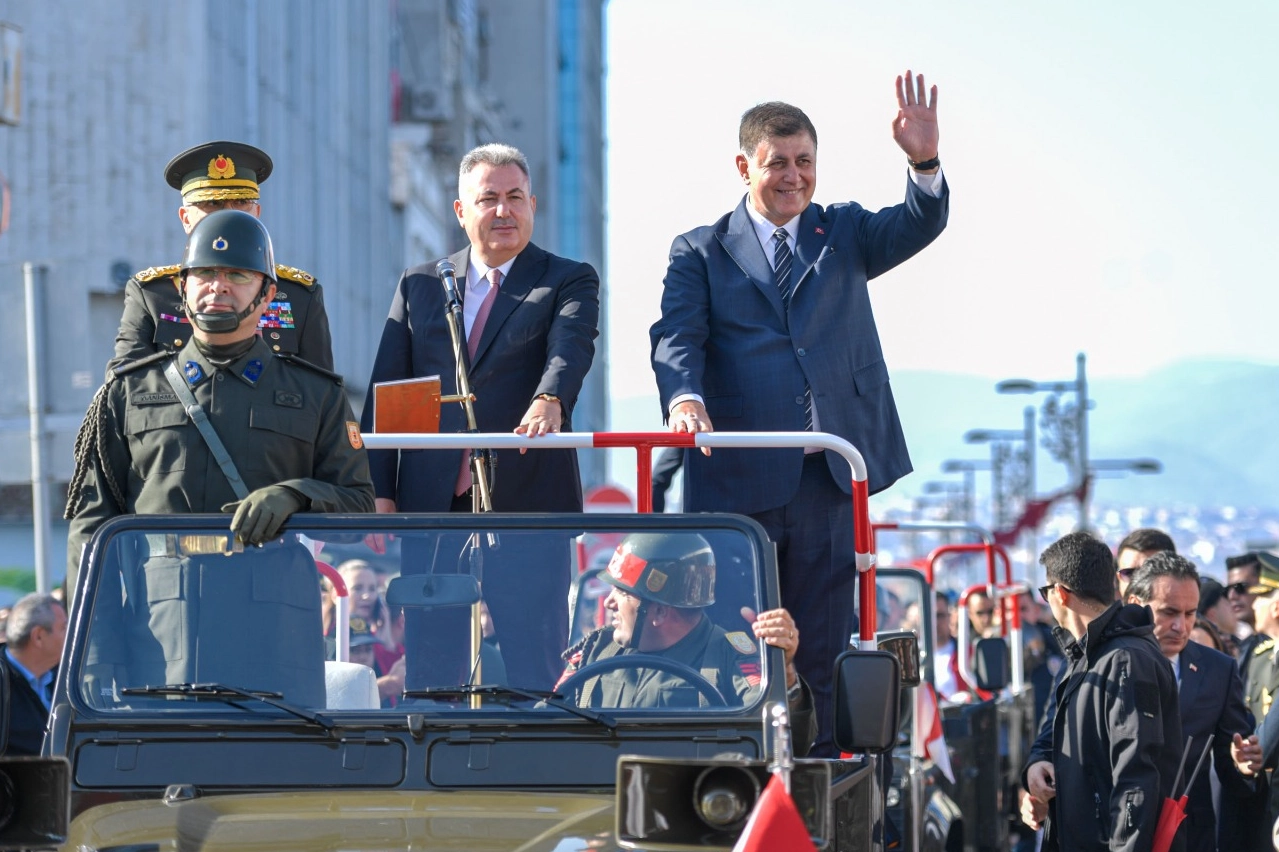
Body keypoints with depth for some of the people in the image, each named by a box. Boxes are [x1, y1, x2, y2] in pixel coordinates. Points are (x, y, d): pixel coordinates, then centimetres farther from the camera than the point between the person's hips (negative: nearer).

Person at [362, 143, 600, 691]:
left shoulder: (569, 282, 6)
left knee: (535, 673, -4)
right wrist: (378, 489, 0)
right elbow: (385, 393, 11)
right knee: (430, 671, 2)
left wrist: (548, 401, -37)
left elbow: (571, 347, -14)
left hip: (529, 503, -3)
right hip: (432, 505, 3)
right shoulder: (418, 287, 15)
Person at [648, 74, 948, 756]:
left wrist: (925, 163, -23)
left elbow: (918, 226, -1)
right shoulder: (700, 253, 10)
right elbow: (676, 336, -4)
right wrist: (684, 398, -26)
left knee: (821, 653, 3)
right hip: (735, 481, -1)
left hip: (828, 478, 1)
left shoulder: (843, 234, 16)